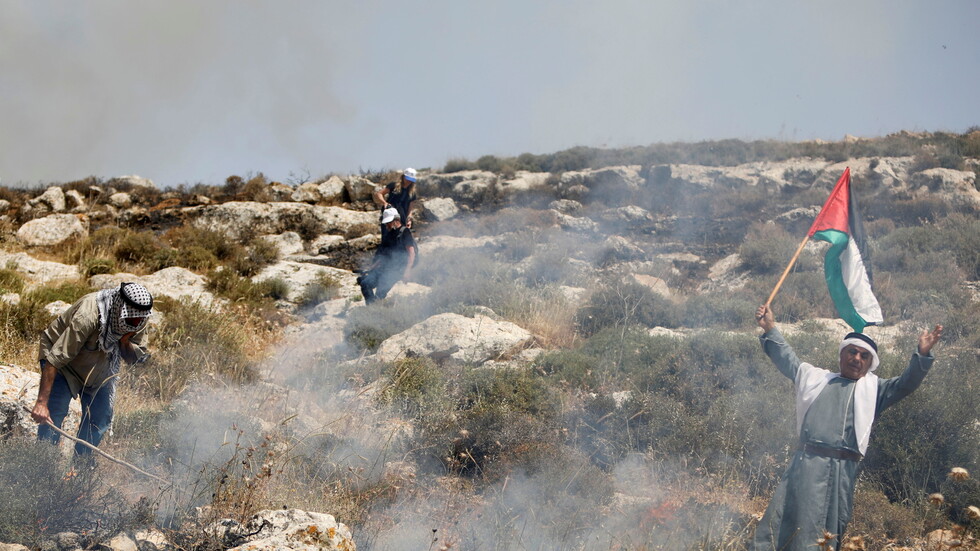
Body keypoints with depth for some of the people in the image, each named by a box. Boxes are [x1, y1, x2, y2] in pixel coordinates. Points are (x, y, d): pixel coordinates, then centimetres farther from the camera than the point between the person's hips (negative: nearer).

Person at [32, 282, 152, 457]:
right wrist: (41, 402, -41)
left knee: (100, 418, 0)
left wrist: (125, 342, -33)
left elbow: (136, 357, -9)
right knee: (53, 414, -16)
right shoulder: (88, 316, -40)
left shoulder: (137, 322, -21)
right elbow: (55, 359, -38)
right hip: (66, 364, -6)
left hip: (100, 368, 6)